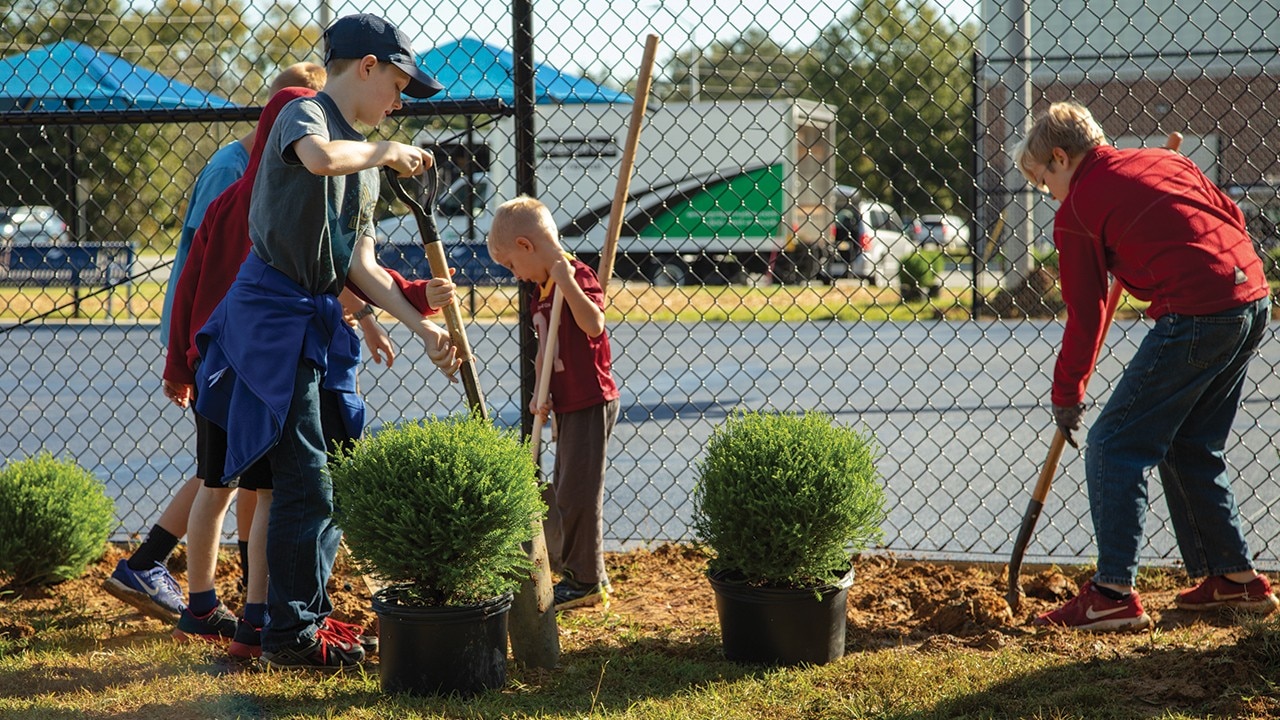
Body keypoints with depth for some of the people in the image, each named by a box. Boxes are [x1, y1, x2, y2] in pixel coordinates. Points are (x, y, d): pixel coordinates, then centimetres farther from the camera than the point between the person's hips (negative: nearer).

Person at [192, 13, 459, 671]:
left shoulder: (366, 158, 19)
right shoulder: (304, 114, -8)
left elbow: (359, 265, 15)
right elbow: (320, 157, -35)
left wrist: (422, 325, 6)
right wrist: (386, 153, -17)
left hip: (320, 325, 9)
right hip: (272, 314, -9)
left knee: (332, 474, 14)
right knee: (305, 482, -8)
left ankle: (311, 614, 25)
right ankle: (289, 634, 0)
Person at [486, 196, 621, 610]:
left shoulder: (577, 277, -14)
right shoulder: (540, 291, 12)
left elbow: (594, 325, -29)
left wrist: (566, 281, -31)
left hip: (591, 403, -10)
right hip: (566, 405, 10)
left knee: (577, 492, -5)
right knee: (563, 490, 17)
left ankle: (586, 580, 5)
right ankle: (577, 568, 28)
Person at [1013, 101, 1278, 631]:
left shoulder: (1076, 212, -1)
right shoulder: (1164, 160, 18)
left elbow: (1085, 317, 2)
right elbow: (1231, 214, 18)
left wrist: (1066, 397, 14)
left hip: (1195, 318, -8)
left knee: (1113, 447, -1)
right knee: (1191, 448, 22)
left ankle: (1114, 594, -5)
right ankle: (1236, 577, 26)